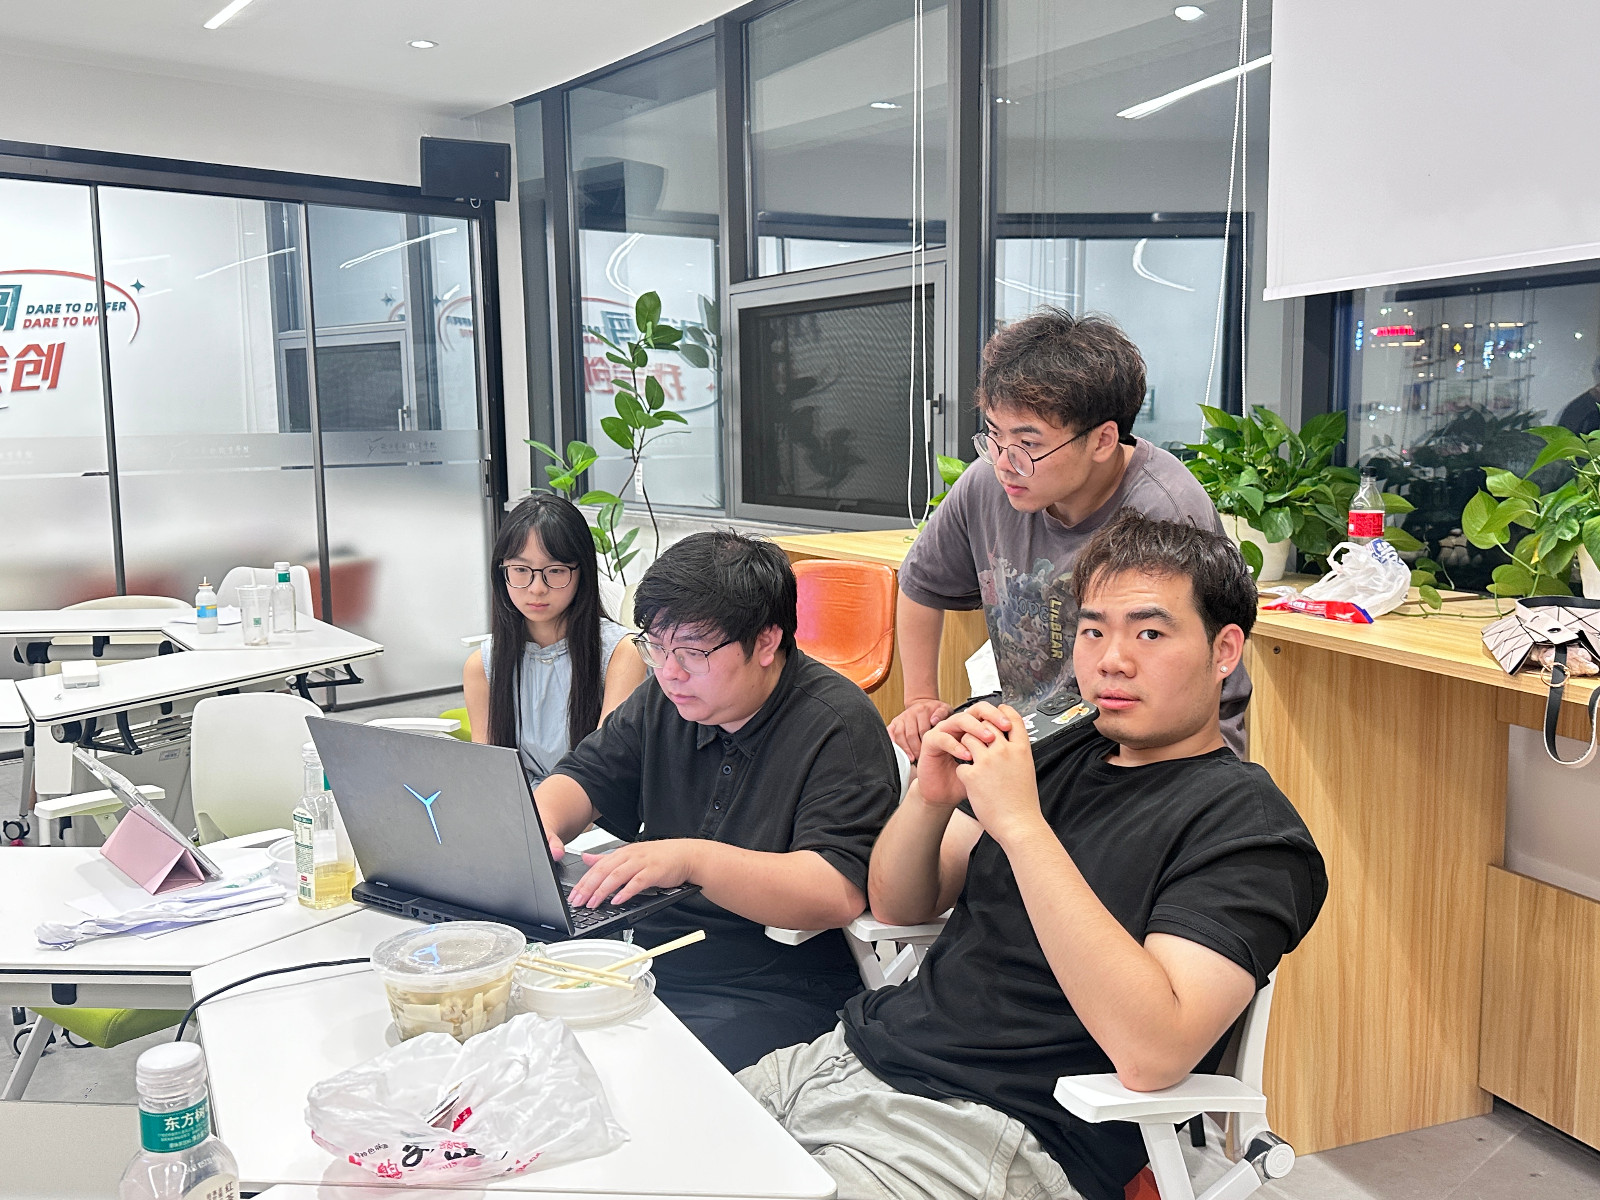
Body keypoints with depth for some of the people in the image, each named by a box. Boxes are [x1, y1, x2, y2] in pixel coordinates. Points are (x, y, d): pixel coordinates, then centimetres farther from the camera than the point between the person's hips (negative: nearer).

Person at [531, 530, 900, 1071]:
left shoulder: (839, 728, -15)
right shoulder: (666, 702, 9)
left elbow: (839, 893, -25)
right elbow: (584, 777, 16)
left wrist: (692, 859, -34)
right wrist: (538, 821, -8)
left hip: (772, 996, -7)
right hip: (649, 959, 7)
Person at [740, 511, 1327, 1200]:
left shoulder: (1245, 824, -10)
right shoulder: (1064, 755, 11)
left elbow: (1152, 1053, -25)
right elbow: (896, 907, 14)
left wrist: (1020, 825, -26)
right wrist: (930, 798, -9)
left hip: (996, 1137, -7)